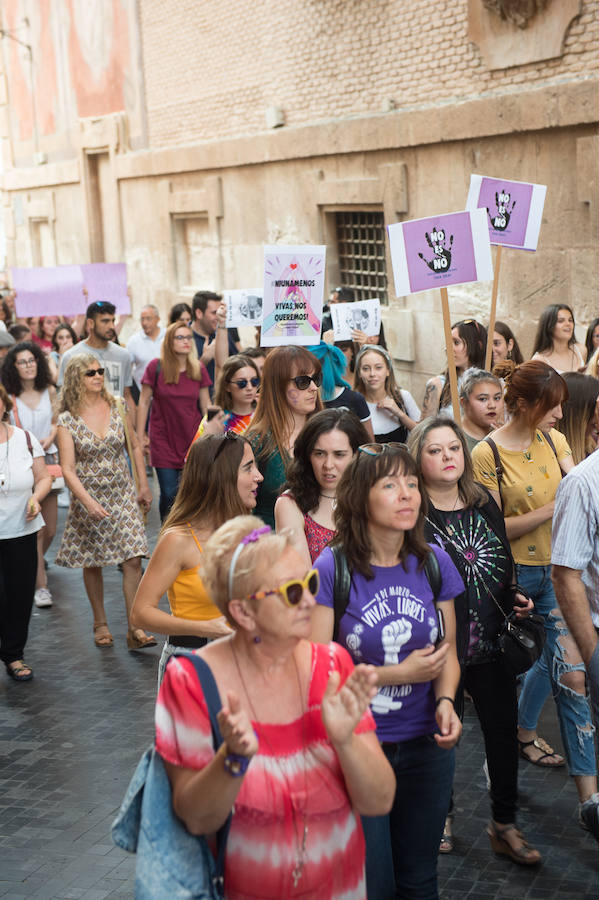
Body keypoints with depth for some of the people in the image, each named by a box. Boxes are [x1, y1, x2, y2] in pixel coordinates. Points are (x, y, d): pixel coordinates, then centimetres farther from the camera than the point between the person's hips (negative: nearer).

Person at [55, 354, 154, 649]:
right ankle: (100, 624, 28)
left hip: (123, 494, 1)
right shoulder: (67, 420, -7)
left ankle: (135, 629, -2)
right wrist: (89, 502, -24)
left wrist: (143, 486, 10)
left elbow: (134, 446, 12)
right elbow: (67, 469, -12)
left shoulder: (117, 407, 0)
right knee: (93, 562, 10)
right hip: (88, 497, -1)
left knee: (133, 559, -8)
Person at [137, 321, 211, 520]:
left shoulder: (199, 369, 4)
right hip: (163, 440, -2)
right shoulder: (156, 367, -4)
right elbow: (144, 402, 2)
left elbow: (205, 406, 10)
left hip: (193, 439, 2)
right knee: (169, 494, -2)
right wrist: (140, 435, 0)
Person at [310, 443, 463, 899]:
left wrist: (446, 700, -12)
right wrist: (402, 673, -17)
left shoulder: (434, 562, -3)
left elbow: (447, 651, 7)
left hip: (425, 744, 4)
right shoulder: (333, 568, -15)